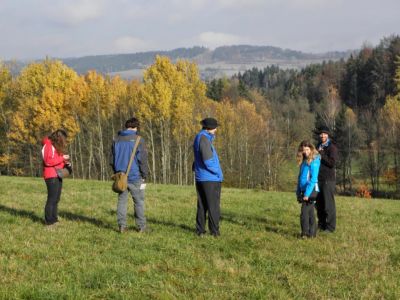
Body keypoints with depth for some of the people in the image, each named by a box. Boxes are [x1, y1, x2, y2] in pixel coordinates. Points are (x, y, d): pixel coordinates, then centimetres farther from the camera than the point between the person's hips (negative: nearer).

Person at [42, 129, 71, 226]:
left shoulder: (57, 146, 19)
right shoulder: (48, 145, -11)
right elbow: (48, 161, -20)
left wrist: (65, 163, 5)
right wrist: (62, 158, -16)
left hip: (58, 176, 10)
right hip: (51, 176, -10)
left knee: (56, 199, 11)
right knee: (52, 199, -9)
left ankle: (54, 219, 16)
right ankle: (49, 221, -6)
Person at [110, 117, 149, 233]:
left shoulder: (116, 140, 8)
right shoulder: (138, 140, -7)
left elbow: (112, 159, 12)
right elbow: (142, 160, -10)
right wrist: (145, 176, -2)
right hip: (135, 177, -4)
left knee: (122, 201, 8)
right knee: (139, 202, 4)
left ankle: (121, 225, 6)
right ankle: (141, 226, 6)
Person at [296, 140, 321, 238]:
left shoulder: (314, 161, -11)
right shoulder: (304, 161, 14)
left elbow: (313, 179, -16)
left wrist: (307, 193, -20)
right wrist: (298, 191, 14)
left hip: (311, 190, -8)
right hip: (304, 190, 8)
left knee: (304, 212, -9)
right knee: (310, 212, 13)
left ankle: (305, 233, -4)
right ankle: (312, 233, 19)